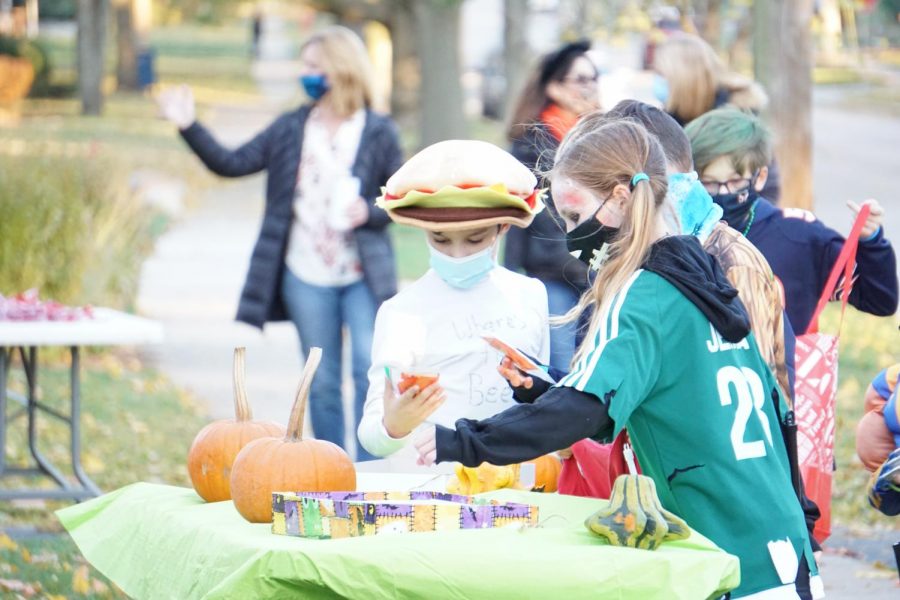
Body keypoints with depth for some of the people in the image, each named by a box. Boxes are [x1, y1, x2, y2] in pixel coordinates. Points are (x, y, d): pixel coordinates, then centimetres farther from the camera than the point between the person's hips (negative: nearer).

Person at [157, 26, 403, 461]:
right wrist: (188, 126, -8)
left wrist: (370, 213, -17)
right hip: (306, 278, 3)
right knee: (322, 383, 9)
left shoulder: (378, 132, -1)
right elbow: (231, 164, 2)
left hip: (363, 277, -3)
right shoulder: (291, 128, 6)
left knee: (370, 369, -13)